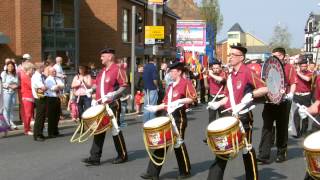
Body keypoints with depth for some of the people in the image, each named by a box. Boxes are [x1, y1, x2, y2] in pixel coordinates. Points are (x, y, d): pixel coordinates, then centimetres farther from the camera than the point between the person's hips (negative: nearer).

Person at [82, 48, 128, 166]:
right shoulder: (102, 71, 17)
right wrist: (97, 97, 13)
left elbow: (124, 86, -13)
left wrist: (114, 95, -23)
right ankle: (95, 158, 8)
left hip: (113, 105, -8)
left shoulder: (117, 70, -9)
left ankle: (123, 156, 14)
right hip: (101, 105, 8)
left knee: (115, 130, -1)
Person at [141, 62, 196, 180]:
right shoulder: (170, 86, 18)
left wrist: (179, 101, -23)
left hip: (179, 117, -8)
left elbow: (193, 98, -14)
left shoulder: (186, 83, -7)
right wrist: (156, 108, 8)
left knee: (178, 144, -1)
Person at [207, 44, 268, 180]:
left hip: (243, 116, -7)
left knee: (246, 149, 5)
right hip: (229, 115, 7)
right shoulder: (230, 75, 11)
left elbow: (265, 89, -16)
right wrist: (218, 104, 4)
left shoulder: (248, 72, -12)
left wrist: (251, 95, -26)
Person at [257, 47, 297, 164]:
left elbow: (293, 83, -4)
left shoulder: (289, 68, 1)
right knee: (267, 127, -4)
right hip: (269, 100, 3)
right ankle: (263, 155, -6)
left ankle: (282, 153, 20)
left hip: (283, 102, -3)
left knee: (282, 128, 8)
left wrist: (290, 94, -21)